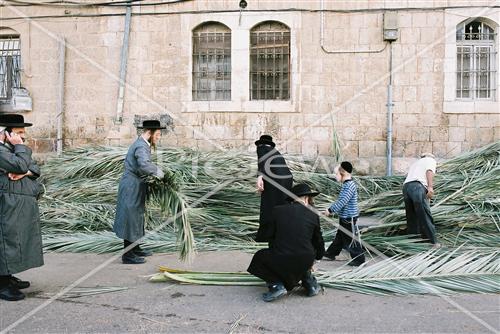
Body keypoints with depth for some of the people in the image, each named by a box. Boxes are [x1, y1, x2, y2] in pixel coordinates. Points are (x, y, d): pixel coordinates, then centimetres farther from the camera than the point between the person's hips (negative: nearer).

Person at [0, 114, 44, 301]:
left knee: (17, 240, 14)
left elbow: (35, 169, 9)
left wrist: (25, 173, -11)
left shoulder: (16, 149, 18)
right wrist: (21, 147, -13)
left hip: (24, 207, 10)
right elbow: (20, 165, -25)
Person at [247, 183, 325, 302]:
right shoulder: (313, 215, 6)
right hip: (305, 262, 2)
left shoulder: (278, 210, 4)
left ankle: (276, 285, 5)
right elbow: (319, 242, 17)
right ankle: (308, 281, 25)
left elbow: (271, 236, 15)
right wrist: (314, 260, 38)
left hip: (281, 261, -2)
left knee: (259, 258, 26)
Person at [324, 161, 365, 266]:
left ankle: (359, 260, 13)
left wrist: (330, 210, -20)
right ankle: (331, 253, 34)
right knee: (340, 236, 21)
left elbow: (342, 202, -26)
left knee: (351, 240, 2)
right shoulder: (347, 184, 7)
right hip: (344, 217, 10)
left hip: (349, 218, -10)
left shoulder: (350, 185, -23)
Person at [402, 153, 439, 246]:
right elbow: (429, 171, -3)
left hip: (406, 186, 6)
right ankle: (433, 242, -5)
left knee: (411, 217, 12)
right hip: (418, 187, -6)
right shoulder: (431, 160, 20)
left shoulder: (416, 162, 39)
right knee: (425, 216, -6)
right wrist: (430, 187, -16)